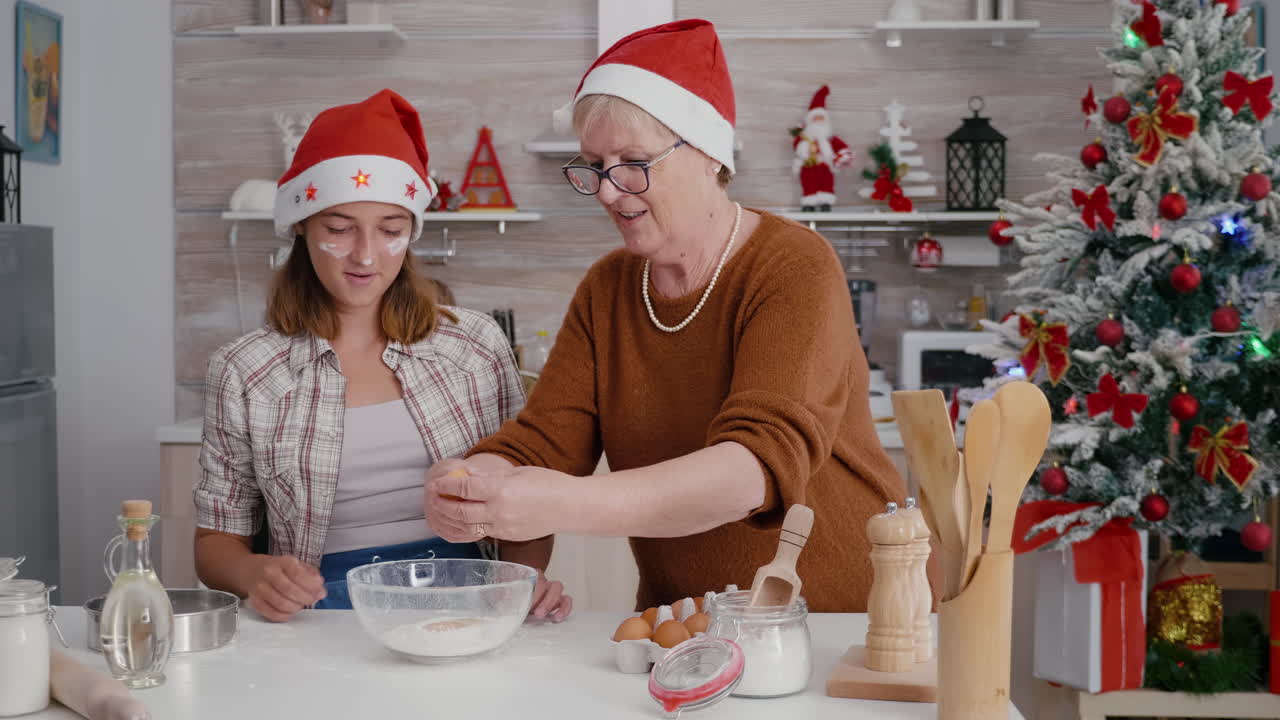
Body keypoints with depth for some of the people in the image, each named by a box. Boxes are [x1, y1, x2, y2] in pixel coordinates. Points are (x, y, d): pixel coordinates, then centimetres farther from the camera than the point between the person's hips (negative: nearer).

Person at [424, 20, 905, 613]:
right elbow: (540, 442, 1)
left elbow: (764, 462, -26)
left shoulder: (795, 272, -13)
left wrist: (567, 503, -37)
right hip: (684, 628, 6)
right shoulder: (605, 290, 6)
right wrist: (475, 482, -22)